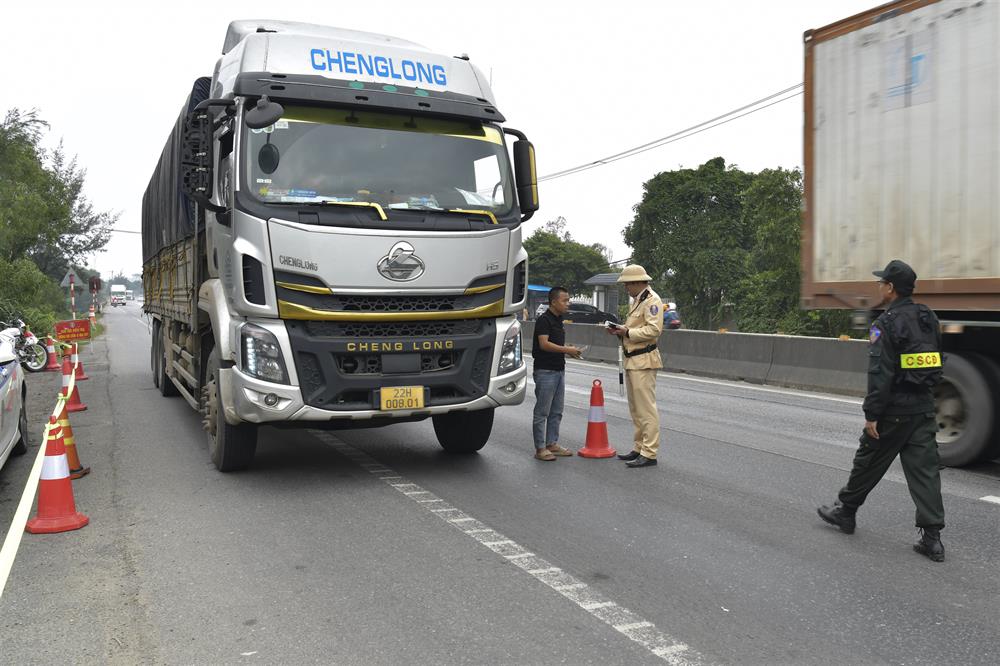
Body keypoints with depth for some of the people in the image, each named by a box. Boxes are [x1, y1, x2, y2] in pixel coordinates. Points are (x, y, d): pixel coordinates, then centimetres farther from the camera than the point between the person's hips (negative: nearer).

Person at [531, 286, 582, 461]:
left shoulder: (559, 320, 14)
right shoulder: (544, 320, -13)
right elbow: (544, 344, -23)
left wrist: (569, 349, 5)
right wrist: (566, 350, -20)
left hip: (559, 370, 9)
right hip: (545, 371, -9)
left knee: (556, 412, 13)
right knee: (542, 412, -2)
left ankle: (552, 444, 22)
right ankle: (540, 448, 3)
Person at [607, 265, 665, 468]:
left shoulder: (652, 300, -11)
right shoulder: (637, 300, 19)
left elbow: (654, 329, -21)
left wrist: (627, 332, -15)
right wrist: (621, 330, 8)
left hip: (643, 361, -10)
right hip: (632, 360, 10)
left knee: (646, 408, -8)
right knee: (636, 409, 15)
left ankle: (649, 453, -4)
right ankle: (638, 449, 24)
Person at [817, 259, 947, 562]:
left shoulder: (887, 323, -15)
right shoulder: (928, 319, 10)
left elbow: (880, 374, -19)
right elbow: (934, 363, 17)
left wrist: (871, 414, -16)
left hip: (894, 409, -7)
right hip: (923, 408, 7)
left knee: (868, 462, 10)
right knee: (925, 470, 5)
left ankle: (845, 511, 28)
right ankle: (932, 537, 4)